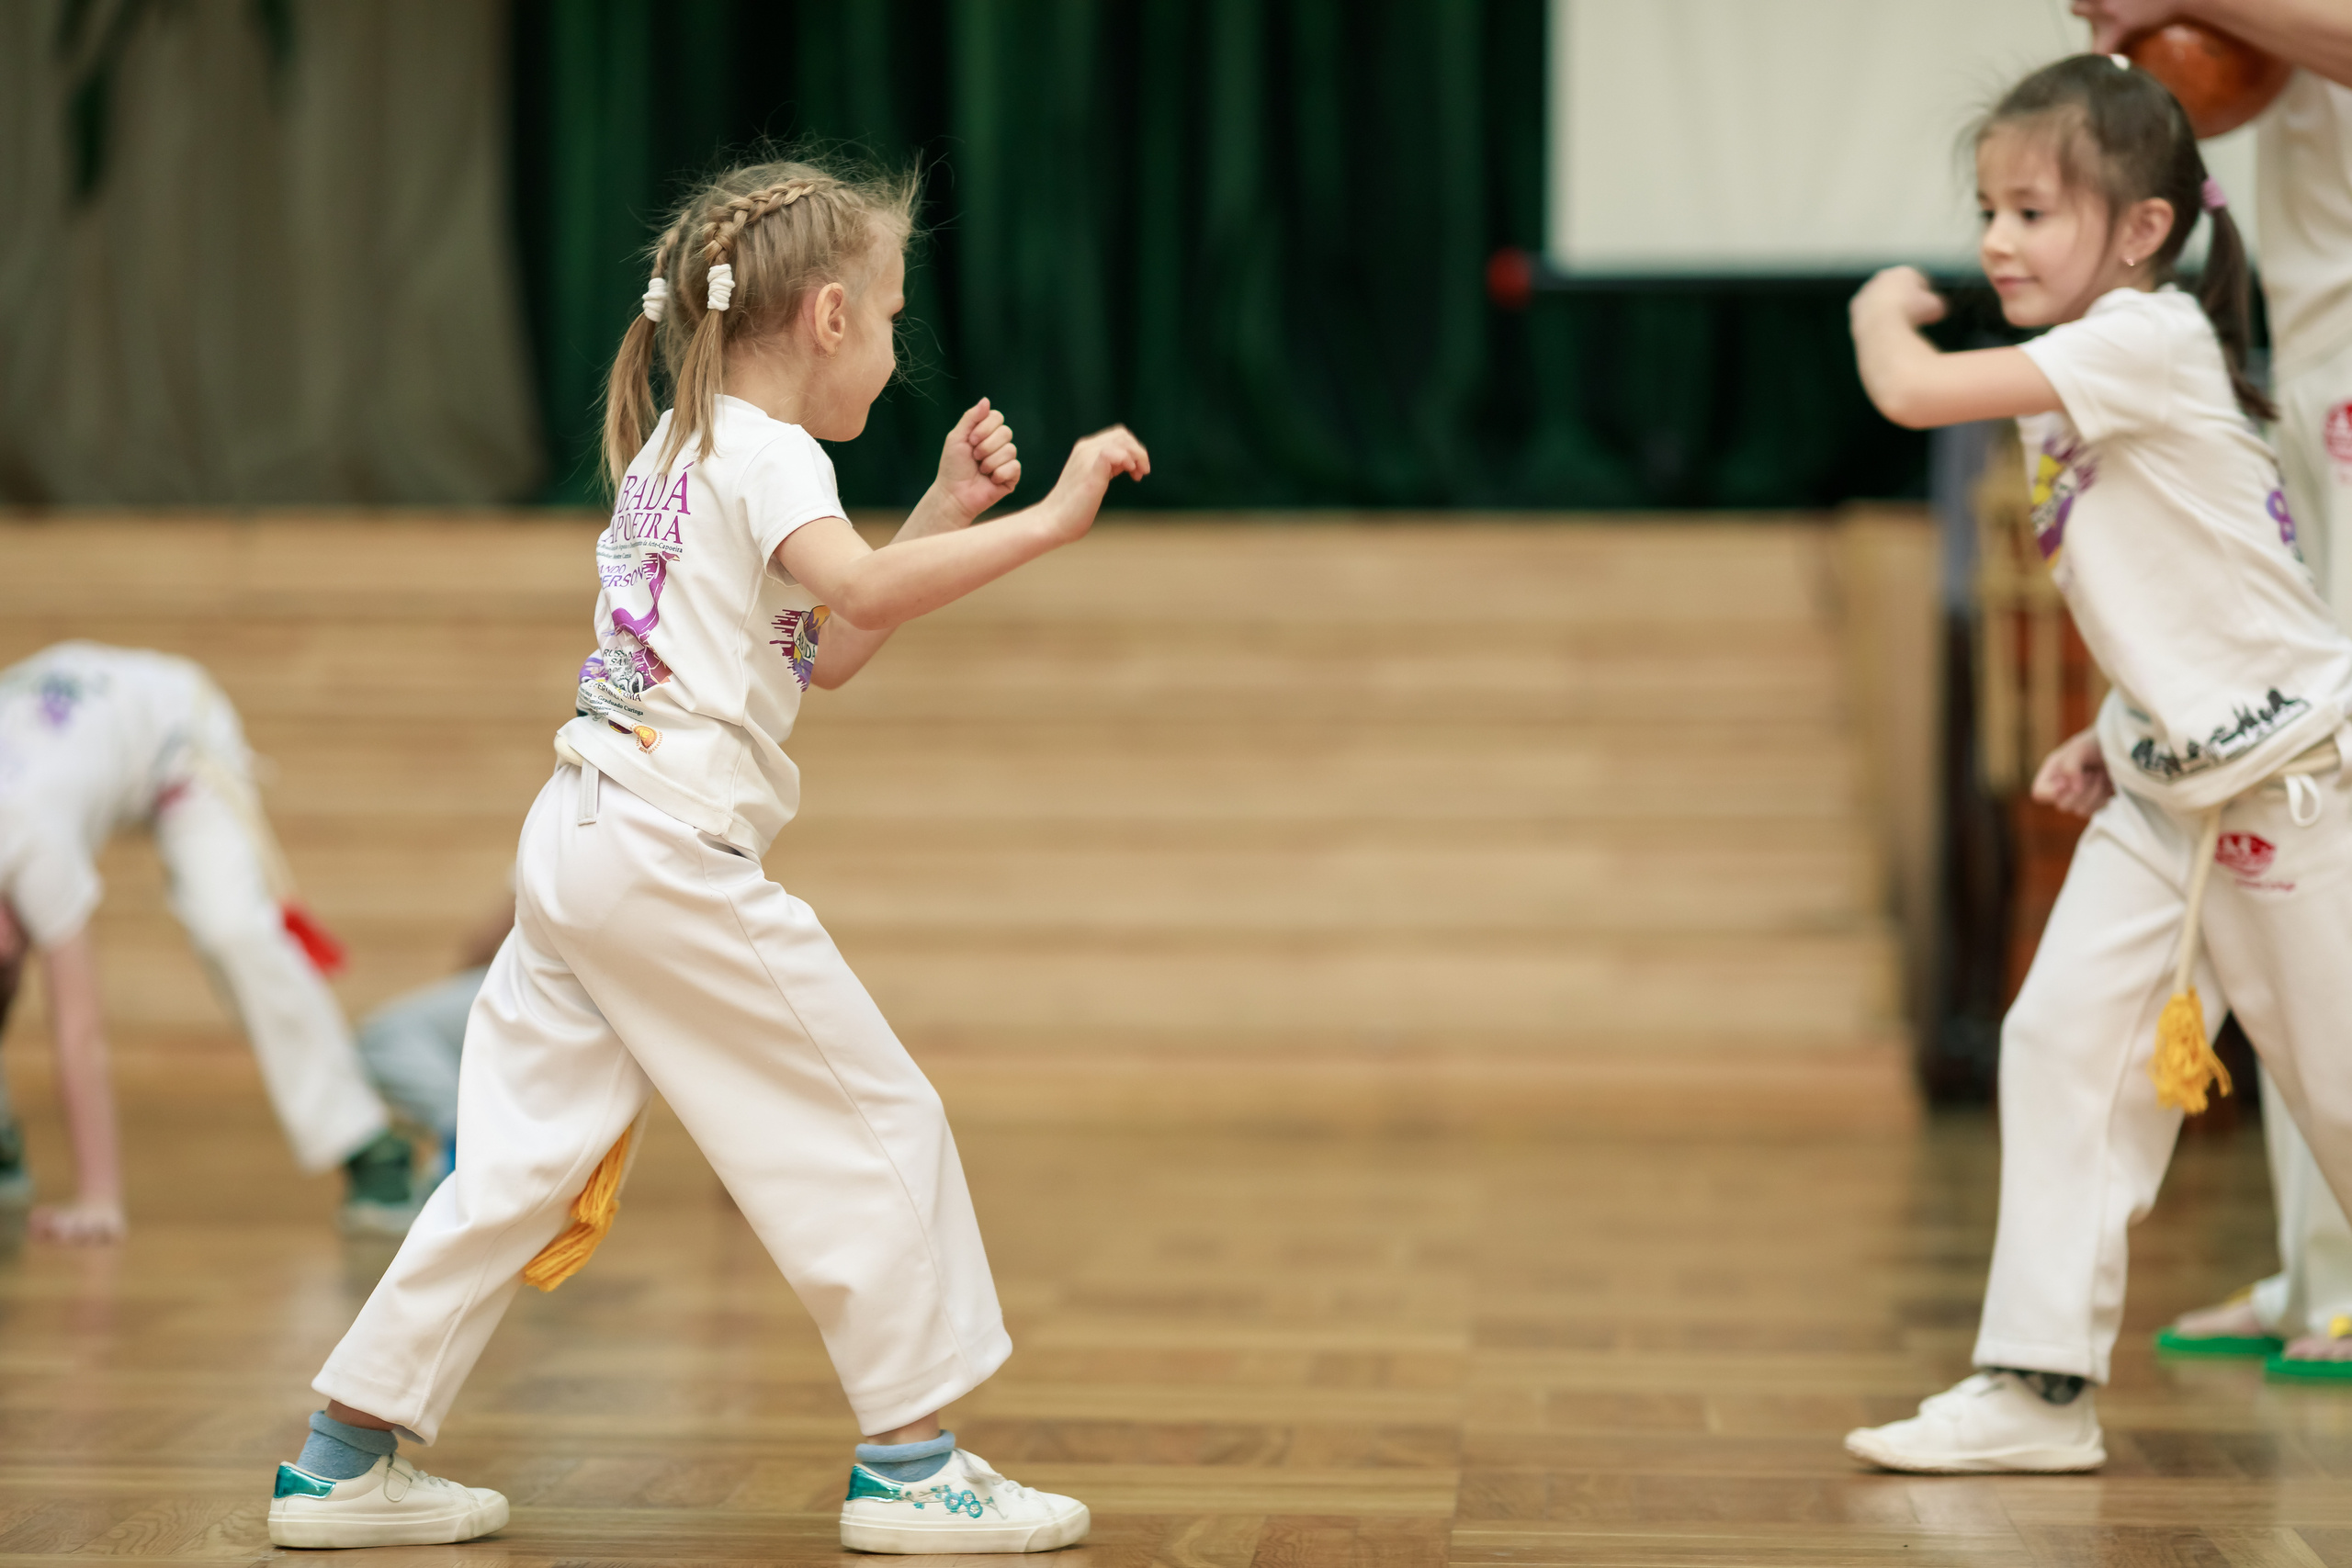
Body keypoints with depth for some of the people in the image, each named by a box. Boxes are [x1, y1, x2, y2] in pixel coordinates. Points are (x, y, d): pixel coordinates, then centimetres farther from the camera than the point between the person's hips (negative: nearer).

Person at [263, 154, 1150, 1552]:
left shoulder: (677, 446, 22)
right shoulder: (763, 452, -8)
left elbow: (826, 653, 24)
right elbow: (860, 592, -29)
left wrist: (948, 510, 19)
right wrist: (1045, 523, -29)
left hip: (577, 844, 10)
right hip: (671, 853, -9)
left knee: (526, 1159, 12)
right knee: (881, 1126, 0)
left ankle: (346, 1459, 14)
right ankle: (910, 1464, 5)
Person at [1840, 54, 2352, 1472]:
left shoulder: (2146, 340, -19)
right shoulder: (2079, 383, 9)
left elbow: (1912, 393, -24)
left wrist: (1881, 311, -4)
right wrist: (2119, 735, 10)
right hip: (2172, 783, 9)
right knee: (2068, 1036, -1)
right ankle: (2043, 1383, 1)